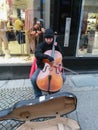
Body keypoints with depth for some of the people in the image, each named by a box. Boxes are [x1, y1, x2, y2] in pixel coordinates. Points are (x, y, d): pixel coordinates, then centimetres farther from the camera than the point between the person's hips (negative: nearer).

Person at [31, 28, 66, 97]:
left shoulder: (55, 45, 3)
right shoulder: (41, 45, -7)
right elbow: (37, 54, -25)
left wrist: (57, 46, -9)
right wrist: (47, 56, -42)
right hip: (42, 67, -2)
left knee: (63, 78, -17)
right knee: (33, 78, -26)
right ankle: (38, 95, -1)